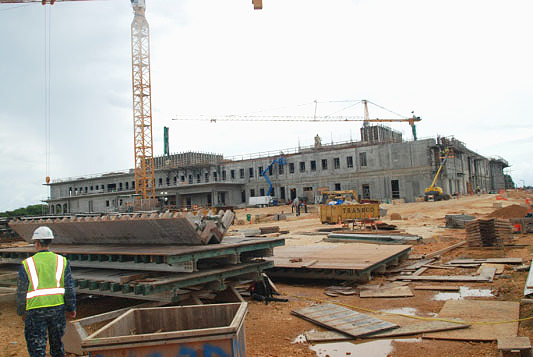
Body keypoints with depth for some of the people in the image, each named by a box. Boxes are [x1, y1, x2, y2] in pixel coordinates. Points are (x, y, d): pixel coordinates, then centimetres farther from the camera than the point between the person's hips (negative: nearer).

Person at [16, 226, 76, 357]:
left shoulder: (27, 264, -3)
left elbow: (21, 291, 1)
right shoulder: (62, 261, 1)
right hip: (58, 307, 2)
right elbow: (69, 288, 0)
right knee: (57, 342, 19)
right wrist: (71, 308, 9)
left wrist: (22, 312, 14)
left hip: (35, 309, -2)